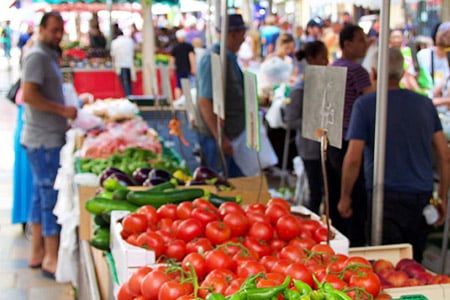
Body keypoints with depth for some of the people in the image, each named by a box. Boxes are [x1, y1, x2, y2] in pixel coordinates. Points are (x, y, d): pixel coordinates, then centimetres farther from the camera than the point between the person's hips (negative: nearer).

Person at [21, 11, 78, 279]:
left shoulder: (49, 56, 17)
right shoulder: (37, 56, -12)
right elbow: (29, 95, -22)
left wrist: (63, 121, 13)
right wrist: (63, 109, -18)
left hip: (51, 137, 10)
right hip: (43, 139, -10)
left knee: (42, 195, 14)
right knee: (52, 197, -7)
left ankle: (38, 253, 23)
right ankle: (51, 259, 0)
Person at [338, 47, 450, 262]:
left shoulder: (365, 104, -3)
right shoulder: (425, 104, 10)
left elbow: (353, 159, -9)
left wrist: (345, 197, 2)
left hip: (388, 196, -5)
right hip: (423, 196, 5)